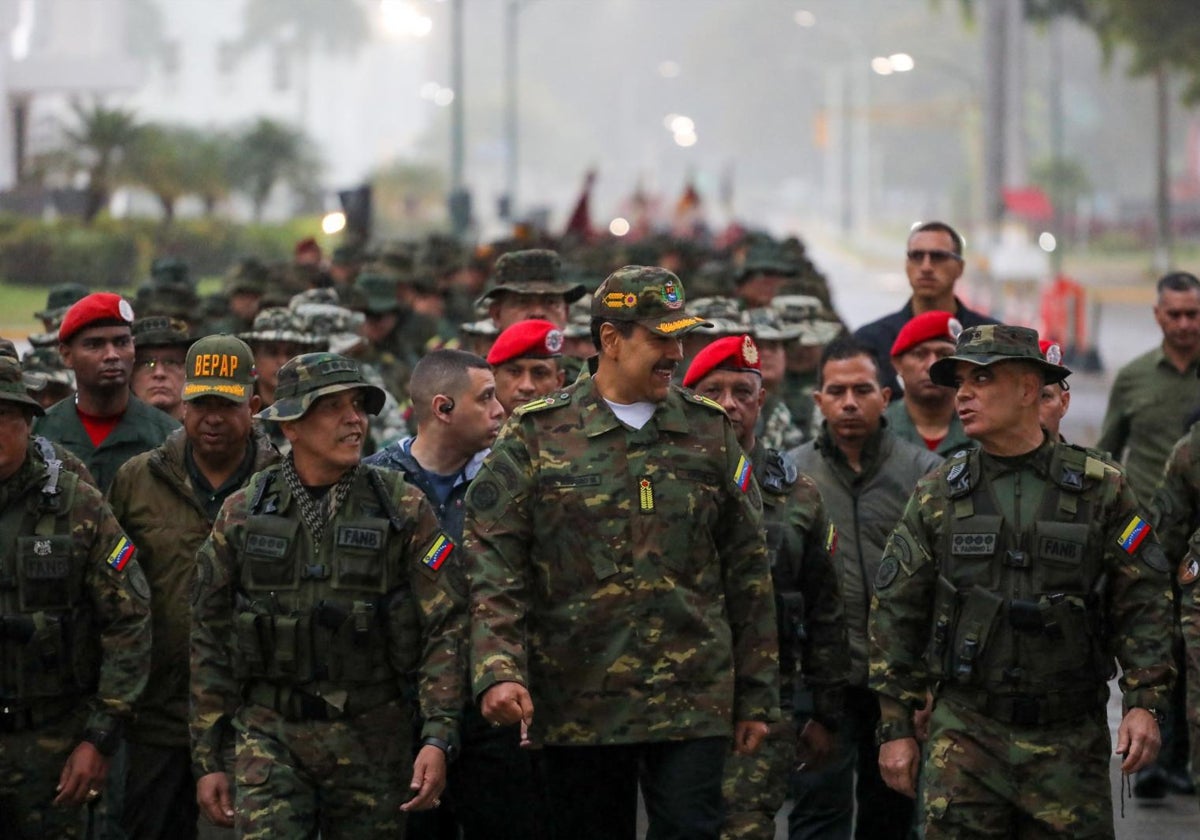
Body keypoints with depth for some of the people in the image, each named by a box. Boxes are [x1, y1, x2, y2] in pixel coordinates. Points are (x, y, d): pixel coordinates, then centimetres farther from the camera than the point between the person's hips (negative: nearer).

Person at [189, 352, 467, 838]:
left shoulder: (403, 509, 0)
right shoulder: (241, 514, 3)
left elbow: (444, 629, -3)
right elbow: (210, 643, 7)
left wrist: (439, 738, -14)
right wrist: (207, 760, 4)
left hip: (371, 740, 0)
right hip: (269, 737, 0)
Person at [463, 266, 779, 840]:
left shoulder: (709, 433, 9)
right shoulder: (536, 437, 2)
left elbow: (747, 572, 11)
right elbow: (493, 568, -4)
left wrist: (756, 698, 8)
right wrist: (498, 671, -18)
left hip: (692, 701, 1)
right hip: (576, 706, -1)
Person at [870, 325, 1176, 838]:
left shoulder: (1101, 489, 1)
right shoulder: (937, 495, 5)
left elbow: (1143, 603, 1)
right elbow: (895, 614, 7)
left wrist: (1145, 703, -10)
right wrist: (894, 728, 4)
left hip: (1069, 738, 0)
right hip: (964, 732, 0)